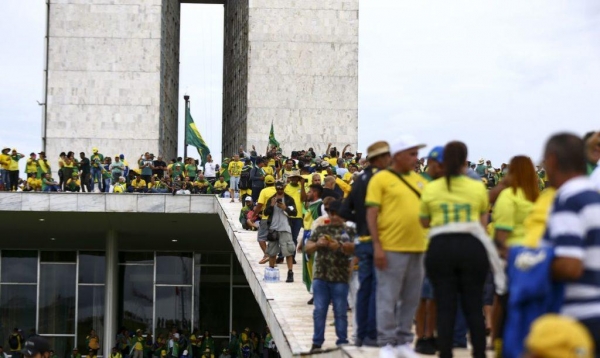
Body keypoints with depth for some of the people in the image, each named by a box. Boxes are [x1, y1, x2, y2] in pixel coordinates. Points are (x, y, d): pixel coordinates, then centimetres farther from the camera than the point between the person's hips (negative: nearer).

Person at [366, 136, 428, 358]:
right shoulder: (381, 179, -1)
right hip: (391, 248, -5)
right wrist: (377, 246, -13)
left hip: (418, 248, 5)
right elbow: (371, 214, -5)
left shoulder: (419, 180, 14)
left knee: (411, 299, 9)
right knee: (388, 298, -1)